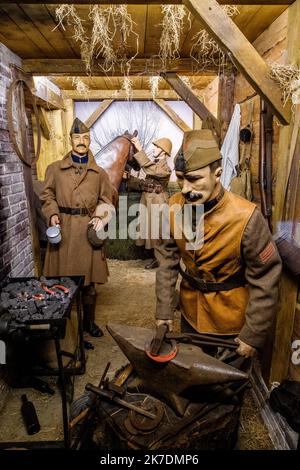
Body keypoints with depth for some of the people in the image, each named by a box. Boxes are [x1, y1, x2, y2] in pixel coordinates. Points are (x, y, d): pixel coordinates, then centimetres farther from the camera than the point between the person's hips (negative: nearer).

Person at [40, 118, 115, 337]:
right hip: (63, 229, -1)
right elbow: (47, 196, 9)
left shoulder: (99, 172, 8)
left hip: (87, 230, 1)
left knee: (89, 281, 9)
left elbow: (106, 199, 11)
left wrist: (100, 217, -6)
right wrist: (53, 214, -8)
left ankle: (89, 321, 27)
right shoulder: (55, 169, 6)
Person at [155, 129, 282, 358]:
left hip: (231, 318, -3)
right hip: (191, 310, 4)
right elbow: (167, 260, -7)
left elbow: (265, 280, -20)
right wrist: (164, 310, -6)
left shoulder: (246, 218, -28)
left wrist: (254, 335, -15)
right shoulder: (174, 207, -16)